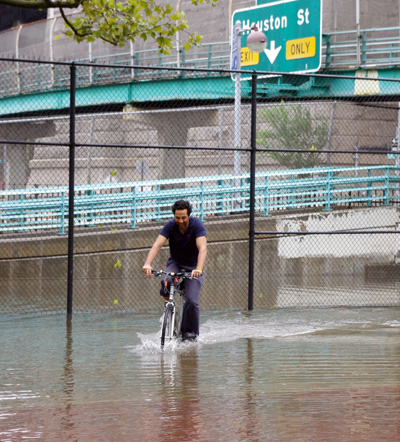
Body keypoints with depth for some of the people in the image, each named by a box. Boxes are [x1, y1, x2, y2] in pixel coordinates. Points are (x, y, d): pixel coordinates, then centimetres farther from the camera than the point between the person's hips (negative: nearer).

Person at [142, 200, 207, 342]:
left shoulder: (197, 225, -21)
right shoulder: (170, 226, -15)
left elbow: (202, 248, -34)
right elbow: (157, 245, -27)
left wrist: (198, 269, -51)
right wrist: (148, 264, -44)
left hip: (193, 267, -1)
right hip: (175, 262, 2)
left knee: (192, 301, -19)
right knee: (166, 281, -32)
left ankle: (191, 332, 1)